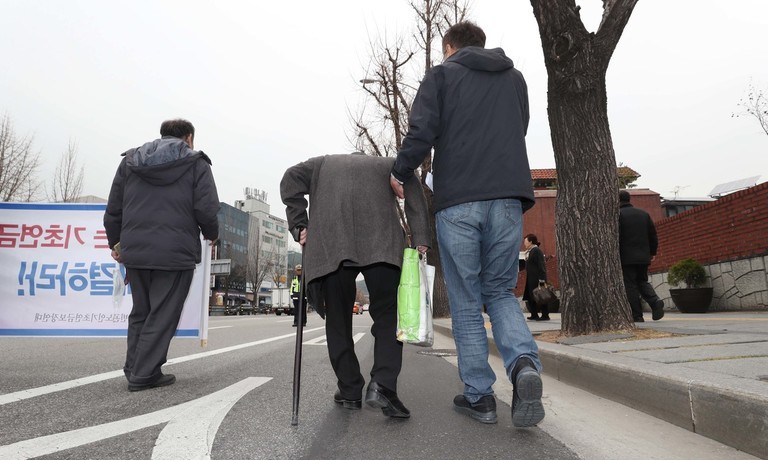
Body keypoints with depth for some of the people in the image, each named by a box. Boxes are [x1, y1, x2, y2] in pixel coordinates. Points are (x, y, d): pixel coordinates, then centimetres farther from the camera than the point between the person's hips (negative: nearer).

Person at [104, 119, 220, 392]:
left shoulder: (130, 161, 15)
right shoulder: (196, 164, 1)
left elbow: (113, 210, 13)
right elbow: (206, 210, -9)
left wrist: (115, 241, 25)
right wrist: (211, 234, 10)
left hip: (134, 251, 5)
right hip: (175, 253, -5)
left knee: (140, 313, 18)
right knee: (162, 316, 3)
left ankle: (134, 369, 21)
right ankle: (143, 375, 5)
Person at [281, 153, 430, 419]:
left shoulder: (322, 164, 35)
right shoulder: (387, 164, 32)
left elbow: (290, 180, 17)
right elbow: (413, 190, 13)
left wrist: (299, 226, 14)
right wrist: (420, 238, 4)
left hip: (329, 244, 1)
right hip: (382, 243, -1)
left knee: (338, 320, 10)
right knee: (387, 315, 6)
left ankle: (349, 392, 15)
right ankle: (382, 385, -9)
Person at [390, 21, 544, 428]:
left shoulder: (441, 75, 8)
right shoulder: (515, 78, 22)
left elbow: (421, 132, -5)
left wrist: (399, 174, 10)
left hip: (457, 201, -3)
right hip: (509, 197, 4)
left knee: (466, 302, 6)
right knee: (500, 290, 15)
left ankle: (478, 396, 10)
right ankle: (524, 363, -10)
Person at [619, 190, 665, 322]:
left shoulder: (618, 214, -6)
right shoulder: (643, 213, 13)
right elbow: (653, 234, 14)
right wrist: (653, 252, 21)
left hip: (627, 257, -6)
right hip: (643, 256, 6)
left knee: (630, 286, -1)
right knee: (643, 281, 19)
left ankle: (637, 316, -1)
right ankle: (655, 301, -5)